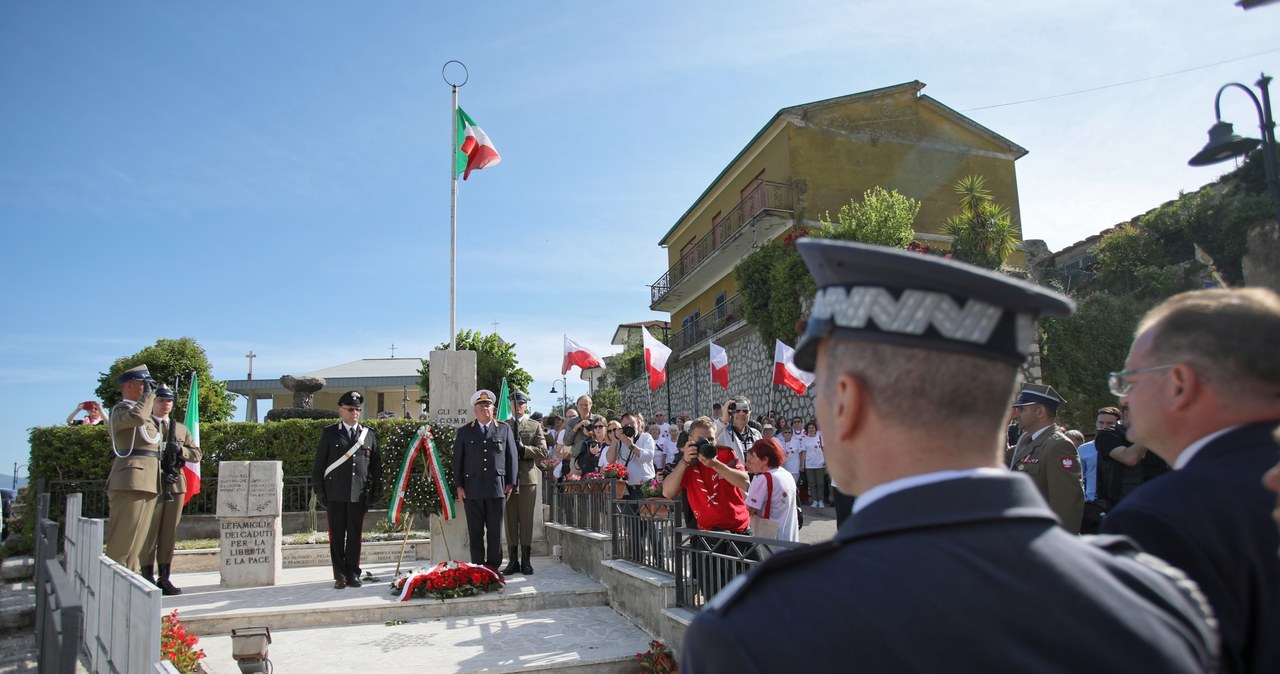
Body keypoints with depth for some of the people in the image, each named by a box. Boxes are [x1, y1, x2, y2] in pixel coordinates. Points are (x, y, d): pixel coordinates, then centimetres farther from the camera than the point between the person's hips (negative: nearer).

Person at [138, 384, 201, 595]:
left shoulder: (182, 429, 19)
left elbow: (198, 454, 16)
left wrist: (180, 450, -5)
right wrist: (162, 473, -14)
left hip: (176, 485, 4)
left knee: (169, 534, 6)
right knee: (149, 533, -3)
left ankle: (164, 578, 12)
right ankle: (147, 578, 3)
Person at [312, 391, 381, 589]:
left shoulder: (369, 434, 10)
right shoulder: (329, 433, 6)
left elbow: (376, 464, 12)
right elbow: (319, 463, 5)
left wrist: (376, 490, 7)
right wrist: (319, 490, 0)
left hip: (359, 494, 1)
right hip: (335, 494, -1)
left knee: (355, 535, 5)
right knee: (337, 535, 3)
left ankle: (353, 573, 14)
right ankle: (340, 575, 11)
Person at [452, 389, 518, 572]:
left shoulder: (504, 429, 10)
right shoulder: (464, 431, 10)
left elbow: (512, 456, 9)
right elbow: (457, 459, 9)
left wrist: (510, 483, 4)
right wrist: (459, 486, 2)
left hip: (497, 488, 0)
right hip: (472, 489, 0)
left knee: (495, 532, 3)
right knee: (475, 533, 3)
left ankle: (493, 568, 12)